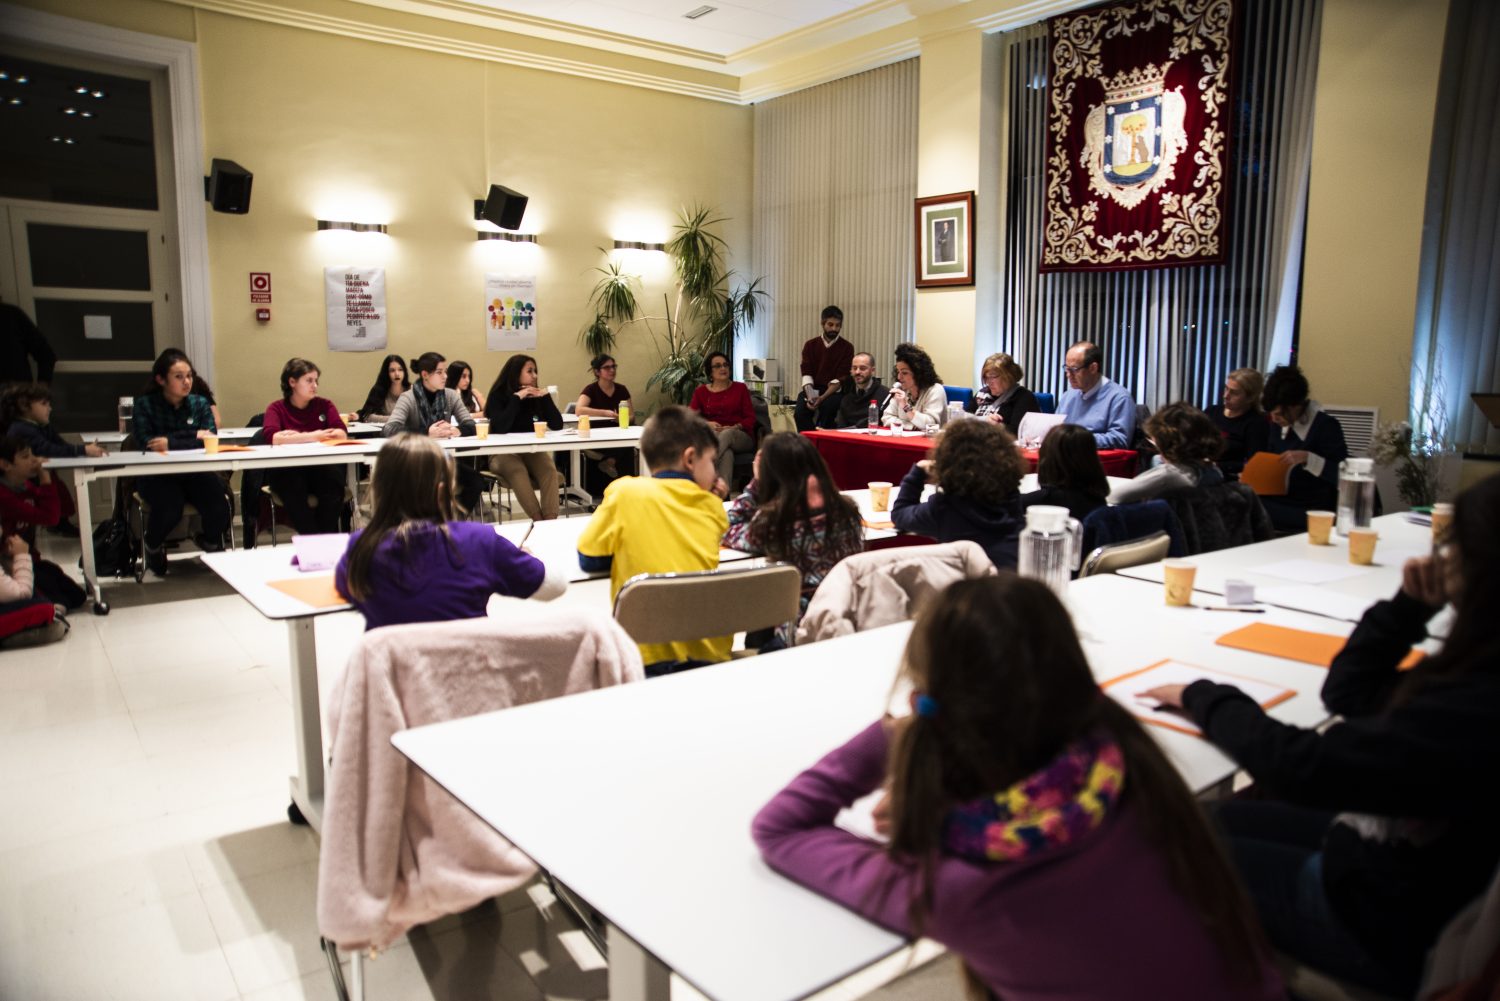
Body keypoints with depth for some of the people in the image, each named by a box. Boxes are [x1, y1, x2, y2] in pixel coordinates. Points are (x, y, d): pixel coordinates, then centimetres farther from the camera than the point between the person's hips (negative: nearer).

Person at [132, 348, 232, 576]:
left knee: (219, 505, -26)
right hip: (157, 474, -2)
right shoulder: (145, 404, 1)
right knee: (170, 509, -32)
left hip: (195, 472, 2)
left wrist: (172, 442, -18)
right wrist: (193, 437, -15)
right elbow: (146, 442, -12)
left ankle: (211, 541, 12)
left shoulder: (199, 403, 8)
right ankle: (153, 547, 6)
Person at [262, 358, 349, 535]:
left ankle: (328, 539, -19)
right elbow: (273, 437, -13)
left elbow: (341, 433, -5)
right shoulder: (277, 408, 7)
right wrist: (312, 437, -13)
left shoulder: (325, 405, 12)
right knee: (292, 484, -35)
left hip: (322, 466, 1)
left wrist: (296, 437, -10)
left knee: (333, 477, -32)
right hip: (287, 469, -1)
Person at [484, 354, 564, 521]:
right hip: (503, 453, -3)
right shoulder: (498, 395, -5)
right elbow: (501, 428, -23)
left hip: (531, 451, 3)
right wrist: (517, 398, -18)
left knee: (549, 469, -29)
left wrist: (545, 396, -10)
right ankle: (538, 521, -42)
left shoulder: (535, 395, 6)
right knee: (517, 471, -37)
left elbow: (557, 425, -3)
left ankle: (550, 521, -42)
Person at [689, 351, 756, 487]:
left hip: (741, 438, 0)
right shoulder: (701, 392, 14)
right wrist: (708, 424, -18)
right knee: (727, 454, -39)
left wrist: (734, 427, -16)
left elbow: (750, 418, 5)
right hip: (713, 437, 0)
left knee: (727, 434, -39)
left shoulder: (740, 388, 12)